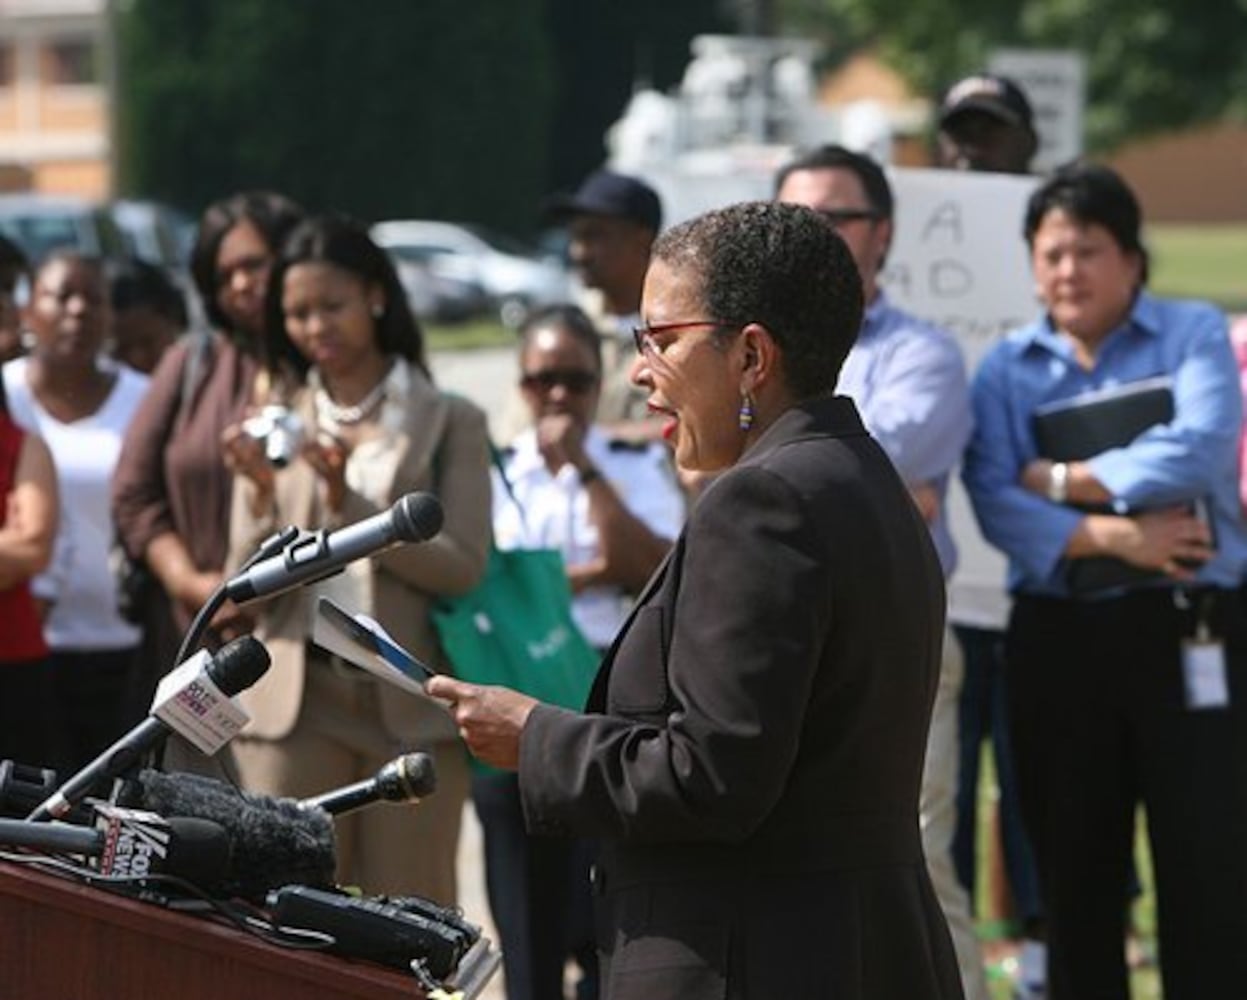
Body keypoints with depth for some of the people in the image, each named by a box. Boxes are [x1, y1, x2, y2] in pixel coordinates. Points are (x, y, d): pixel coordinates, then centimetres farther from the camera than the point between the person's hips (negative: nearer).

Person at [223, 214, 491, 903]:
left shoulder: (449, 424, 4)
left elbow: (463, 567, -6)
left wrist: (349, 505, -14)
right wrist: (262, 495, -11)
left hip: (410, 704, -2)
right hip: (295, 697, 2)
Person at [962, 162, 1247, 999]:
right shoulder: (1007, 368, 8)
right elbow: (994, 501, -6)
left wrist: (1060, 478, -8)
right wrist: (1112, 535, -18)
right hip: (1058, 637, 3)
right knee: (1073, 872, 10)